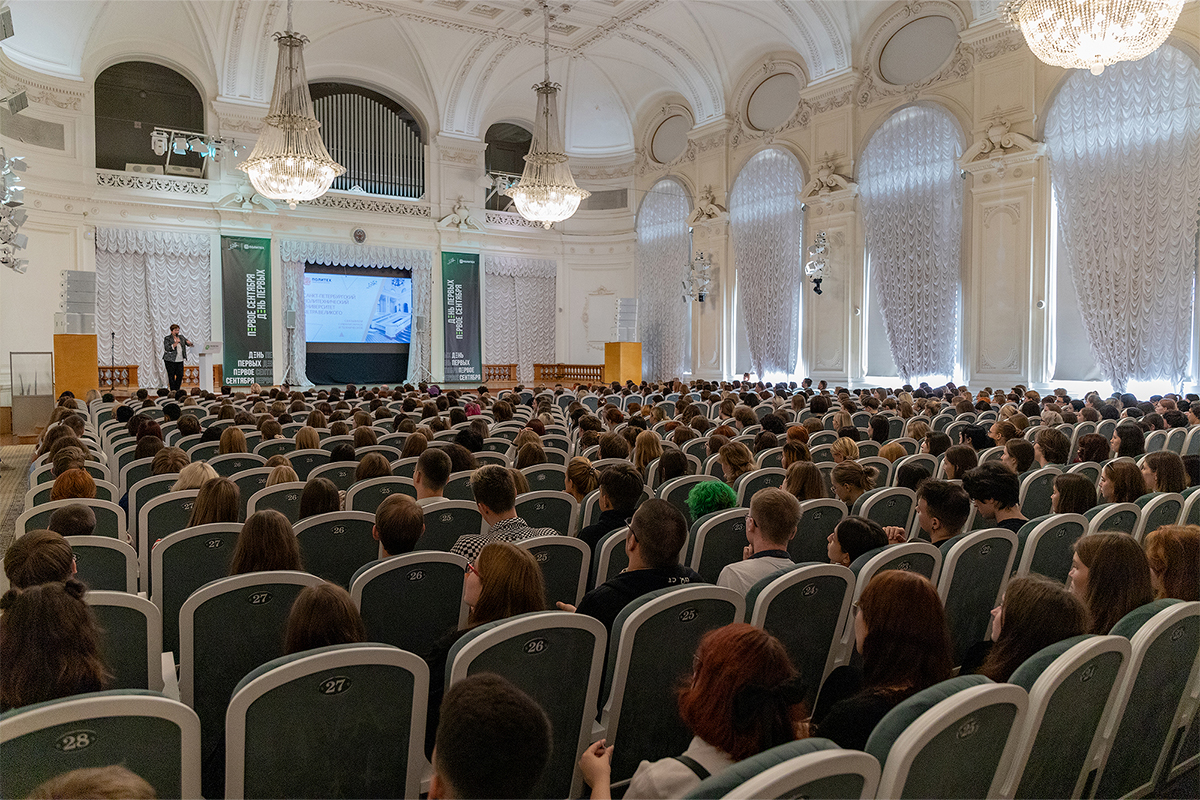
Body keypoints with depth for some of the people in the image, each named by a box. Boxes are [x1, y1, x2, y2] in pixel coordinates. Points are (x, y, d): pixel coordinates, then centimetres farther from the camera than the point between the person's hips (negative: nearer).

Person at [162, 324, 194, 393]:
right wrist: (176, 343, -21)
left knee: (180, 375, 1)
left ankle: (177, 389, 12)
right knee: (171, 376, -1)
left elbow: (190, 344, 11)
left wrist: (189, 343, -13)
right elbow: (167, 348, -14)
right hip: (170, 360, -4)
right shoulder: (167, 338, -3)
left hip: (180, 360, 4)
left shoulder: (181, 337, 12)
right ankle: (173, 390, 4)